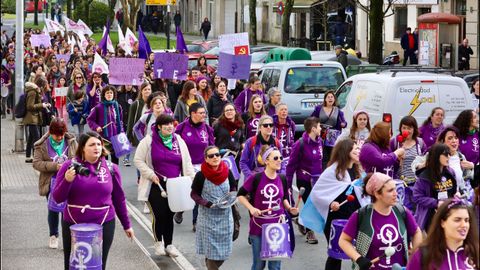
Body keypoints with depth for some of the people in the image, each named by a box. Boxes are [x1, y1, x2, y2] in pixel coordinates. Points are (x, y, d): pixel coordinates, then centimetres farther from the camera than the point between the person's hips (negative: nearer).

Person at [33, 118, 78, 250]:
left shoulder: (71, 142, 0)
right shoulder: (42, 145, -4)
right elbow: (36, 163, -10)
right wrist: (55, 166, -22)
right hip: (51, 183, 0)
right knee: (53, 210, 9)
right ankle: (53, 236, 26)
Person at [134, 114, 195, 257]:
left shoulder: (179, 141, 6)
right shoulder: (149, 141, -6)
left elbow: (187, 163, 10)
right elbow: (138, 160, -3)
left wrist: (192, 179, 1)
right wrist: (151, 174, -12)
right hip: (156, 186, -3)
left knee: (170, 215, 8)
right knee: (159, 214, -5)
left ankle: (169, 245, 21)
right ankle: (158, 242, 17)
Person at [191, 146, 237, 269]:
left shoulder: (227, 172, -4)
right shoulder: (201, 175, -13)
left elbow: (233, 189, 10)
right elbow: (194, 194, -4)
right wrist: (207, 204, -18)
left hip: (225, 216, 3)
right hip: (208, 217, -3)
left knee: (224, 251, 8)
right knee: (211, 250, -2)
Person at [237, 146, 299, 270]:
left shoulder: (282, 180, 1)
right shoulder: (255, 178, -12)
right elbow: (240, 195, -2)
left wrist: (290, 209, -1)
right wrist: (251, 208, -15)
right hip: (258, 226, -3)